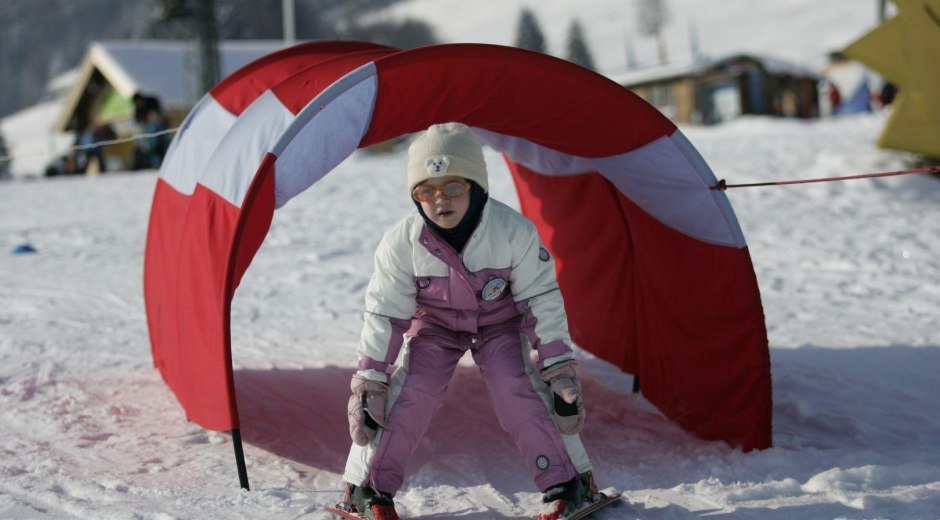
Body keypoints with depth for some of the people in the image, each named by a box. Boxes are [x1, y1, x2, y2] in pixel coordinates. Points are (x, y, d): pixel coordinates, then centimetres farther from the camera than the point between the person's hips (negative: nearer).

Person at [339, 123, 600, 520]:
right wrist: (369, 380, -17)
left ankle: (569, 484, -6)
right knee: (411, 393, -18)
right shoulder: (401, 244, -25)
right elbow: (384, 314, -15)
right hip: (434, 323, 1)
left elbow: (542, 300, -19)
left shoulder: (514, 232, -29)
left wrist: (559, 366, -19)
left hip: (499, 322, -1)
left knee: (518, 390, -20)